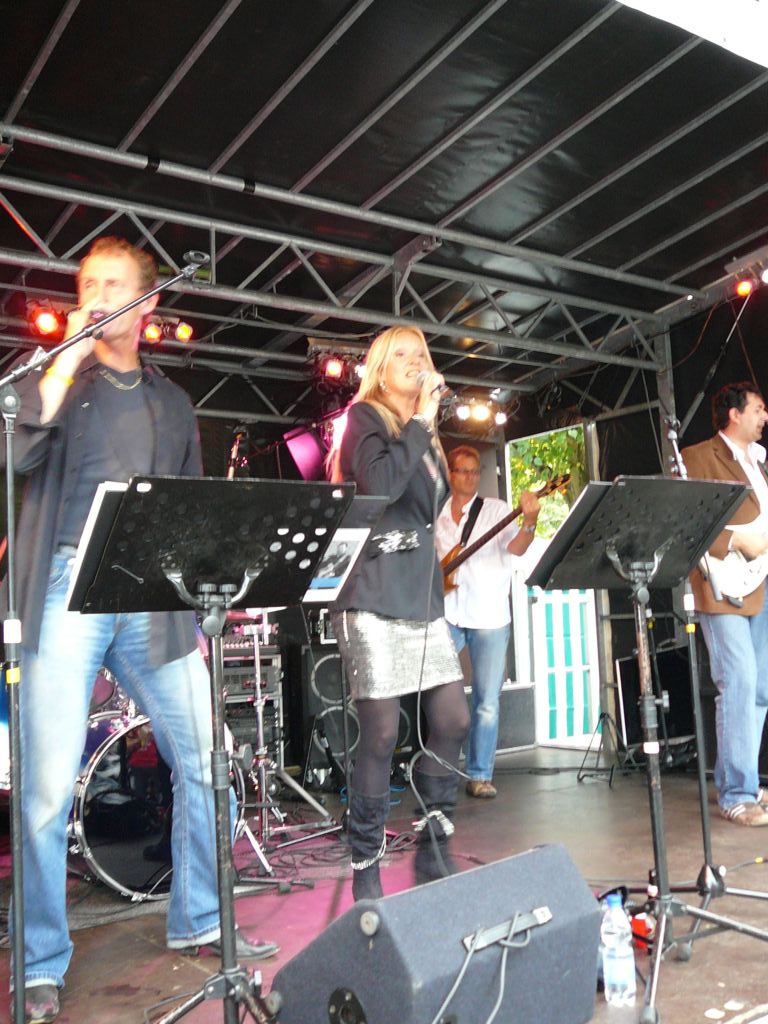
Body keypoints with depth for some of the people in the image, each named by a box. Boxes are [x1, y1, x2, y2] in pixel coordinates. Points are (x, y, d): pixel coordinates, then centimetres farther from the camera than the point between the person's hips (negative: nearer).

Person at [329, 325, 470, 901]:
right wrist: (421, 421, -12)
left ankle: (434, 854, 18)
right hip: (374, 600, -7)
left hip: (422, 598, 8)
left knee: (453, 721, 2)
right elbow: (380, 483, -18)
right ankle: (366, 872, 8)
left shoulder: (423, 437, 22)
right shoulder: (365, 418, 0)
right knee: (382, 734, -7)